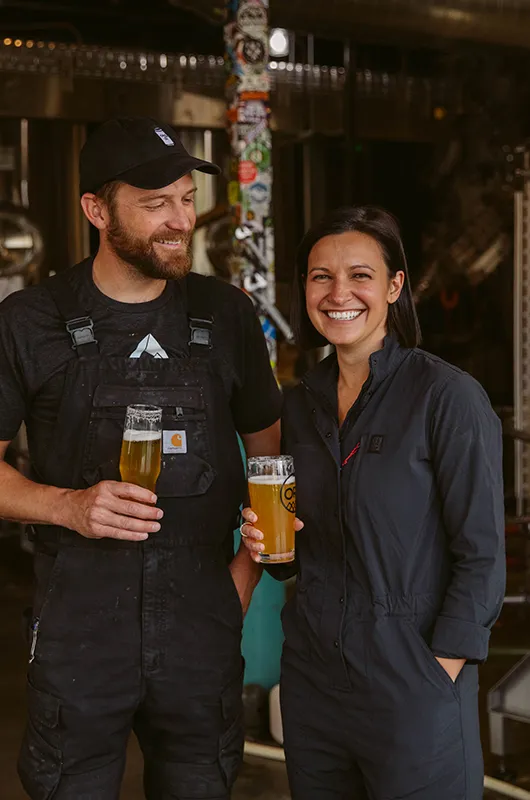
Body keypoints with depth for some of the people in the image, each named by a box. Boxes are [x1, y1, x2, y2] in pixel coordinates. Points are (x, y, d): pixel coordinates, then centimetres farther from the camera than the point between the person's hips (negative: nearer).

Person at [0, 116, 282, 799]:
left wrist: (247, 569, 2)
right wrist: (68, 506, -16)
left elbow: (269, 451, 13)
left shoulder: (226, 316, 5)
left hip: (202, 630, 2)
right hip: (77, 632, -2)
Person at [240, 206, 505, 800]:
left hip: (412, 696, -5)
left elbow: (481, 555, -12)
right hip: (311, 679, 6)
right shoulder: (300, 404, 7)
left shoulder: (448, 397, -12)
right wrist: (267, 540, -3)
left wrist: (437, 675, -15)